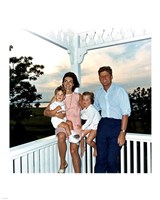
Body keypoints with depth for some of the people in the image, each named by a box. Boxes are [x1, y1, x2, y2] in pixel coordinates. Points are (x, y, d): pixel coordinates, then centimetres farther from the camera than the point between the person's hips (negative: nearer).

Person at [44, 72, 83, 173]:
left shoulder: (78, 96, 8)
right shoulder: (56, 97, 8)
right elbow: (46, 112, 3)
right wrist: (56, 114, -15)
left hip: (75, 125, 0)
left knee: (74, 150, -13)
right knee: (61, 136, -33)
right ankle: (63, 163, -10)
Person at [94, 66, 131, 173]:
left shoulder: (119, 90, -7)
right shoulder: (98, 92, 11)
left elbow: (125, 113, -11)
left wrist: (122, 132, -16)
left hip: (116, 125, -4)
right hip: (102, 125, 5)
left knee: (112, 159, -1)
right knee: (101, 158, 8)